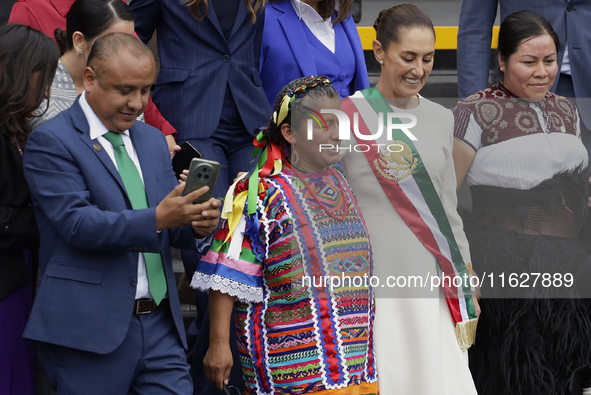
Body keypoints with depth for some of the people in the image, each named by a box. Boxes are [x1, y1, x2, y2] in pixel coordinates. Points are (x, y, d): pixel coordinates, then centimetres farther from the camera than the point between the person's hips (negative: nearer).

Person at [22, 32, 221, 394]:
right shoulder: (51, 142, -6)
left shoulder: (153, 140, 17)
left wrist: (197, 225, -7)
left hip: (161, 323, 6)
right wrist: (156, 219, -29)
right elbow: (77, 223, -18)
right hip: (89, 328, -6)